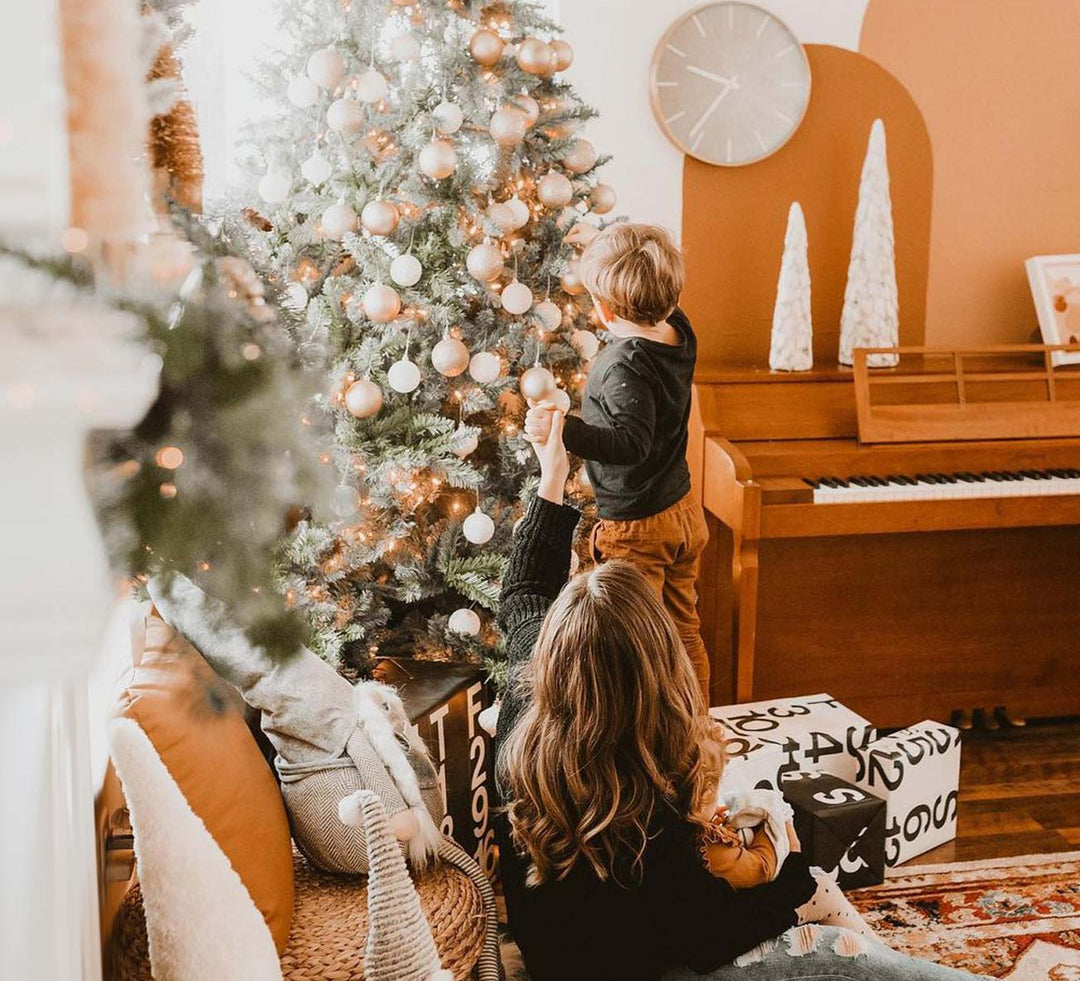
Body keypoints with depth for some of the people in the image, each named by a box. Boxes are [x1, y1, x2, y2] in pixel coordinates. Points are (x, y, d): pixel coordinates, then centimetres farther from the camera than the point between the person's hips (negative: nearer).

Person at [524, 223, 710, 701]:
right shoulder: (678, 334, -3)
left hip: (635, 526, -9)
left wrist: (564, 429, -43)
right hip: (685, 512, 9)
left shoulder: (625, 366, -27)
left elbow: (633, 443, -36)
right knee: (684, 630, 22)